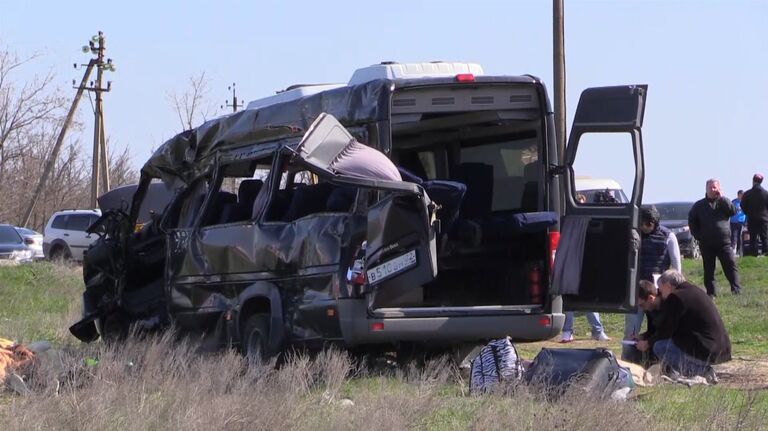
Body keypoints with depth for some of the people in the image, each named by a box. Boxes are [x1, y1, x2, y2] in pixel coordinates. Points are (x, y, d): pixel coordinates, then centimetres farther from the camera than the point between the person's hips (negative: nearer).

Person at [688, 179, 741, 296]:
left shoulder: (723, 202, 7)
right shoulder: (699, 205, 8)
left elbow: (733, 211, -10)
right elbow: (692, 220, 14)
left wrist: (721, 198, -12)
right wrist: (697, 235, 4)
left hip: (724, 242, -1)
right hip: (706, 244, 1)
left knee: (730, 265, -9)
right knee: (708, 270, 4)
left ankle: (736, 289, -10)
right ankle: (711, 292, 8)